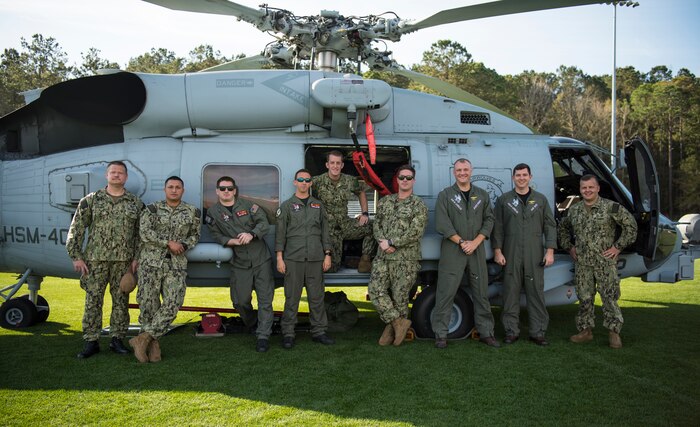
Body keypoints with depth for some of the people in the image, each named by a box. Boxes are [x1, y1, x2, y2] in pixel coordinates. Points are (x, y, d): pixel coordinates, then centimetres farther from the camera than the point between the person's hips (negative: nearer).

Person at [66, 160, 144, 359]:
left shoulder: (136, 203, 7)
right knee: (93, 300, 1)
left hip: (124, 261, 1)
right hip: (95, 259, -1)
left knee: (121, 300, 6)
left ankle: (117, 339, 16)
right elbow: (76, 230, 3)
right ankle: (91, 342, 9)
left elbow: (140, 233, 7)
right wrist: (76, 256, -3)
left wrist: (137, 258, -1)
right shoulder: (90, 200, 4)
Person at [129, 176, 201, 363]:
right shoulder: (152, 209, 2)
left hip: (177, 264, 2)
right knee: (148, 303, 0)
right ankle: (153, 344, 12)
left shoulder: (192, 212, 8)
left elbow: (195, 235, 17)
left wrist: (184, 246, -3)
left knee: (173, 304, -11)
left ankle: (143, 339, -3)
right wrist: (169, 243, -14)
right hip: (151, 262, -1)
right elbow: (145, 232, -9)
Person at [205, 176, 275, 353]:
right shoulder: (213, 213, 6)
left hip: (261, 259, 0)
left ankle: (263, 336, 0)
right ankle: (252, 325, 33)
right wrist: (235, 241, -17)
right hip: (239, 262, 1)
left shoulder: (247, 205, 5)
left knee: (265, 298, -5)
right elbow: (217, 236, 0)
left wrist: (251, 234, -19)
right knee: (240, 300, 4)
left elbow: (264, 222, -1)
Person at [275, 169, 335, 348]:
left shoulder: (318, 205, 13)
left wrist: (327, 255, 5)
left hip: (315, 259, 2)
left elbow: (325, 231, 12)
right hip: (293, 258, -2)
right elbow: (280, 233, 2)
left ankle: (319, 332, 14)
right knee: (292, 297, 0)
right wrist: (279, 258, -5)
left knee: (317, 296, 5)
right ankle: (288, 334, 7)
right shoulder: (287, 206, 6)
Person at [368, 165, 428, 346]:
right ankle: (399, 322, 1)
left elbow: (415, 232, -12)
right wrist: (383, 242, -8)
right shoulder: (385, 202, 14)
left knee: (399, 295, 1)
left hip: (406, 259, -5)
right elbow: (377, 225, 12)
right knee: (376, 290, -7)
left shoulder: (419, 205, -2)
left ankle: (392, 328, 16)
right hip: (383, 257, 5)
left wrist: (392, 243, -14)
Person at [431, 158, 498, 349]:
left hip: (477, 250, 3)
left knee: (481, 293, 8)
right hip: (452, 251, -3)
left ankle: (486, 332, 17)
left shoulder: (482, 195, 12)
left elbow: (489, 220, 5)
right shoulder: (445, 195, 2)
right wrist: (462, 242, -11)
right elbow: (442, 224, -7)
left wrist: (475, 242, -8)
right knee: (446, 293, -3)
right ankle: (441, 335, 4)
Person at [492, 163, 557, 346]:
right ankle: (511, 331, 11)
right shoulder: (504, 200, 9)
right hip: (511, 255, 0)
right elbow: (497, 228, 6)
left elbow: (550, 226, 8)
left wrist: (550, 251, -2)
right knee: (511, 293, 2)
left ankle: (538, 332, 9)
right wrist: (497, 251, -3)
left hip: (535, 255, 0)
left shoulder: (541, 199, 10)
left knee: (536, 293, 2)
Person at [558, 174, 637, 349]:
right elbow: (563, 228, 26)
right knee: (584, 298, 9)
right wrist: (569, 247, 15)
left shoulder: (611, 207, -5)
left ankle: (614, 333, 5)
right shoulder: (574, 210, 10)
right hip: (582, 264, 4)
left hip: (606, 262, -4)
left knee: (610, 298, -3)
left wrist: (618, 246, -8)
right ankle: (585, 330, 18)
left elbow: (630, 225, -6)